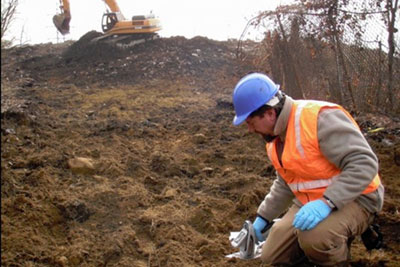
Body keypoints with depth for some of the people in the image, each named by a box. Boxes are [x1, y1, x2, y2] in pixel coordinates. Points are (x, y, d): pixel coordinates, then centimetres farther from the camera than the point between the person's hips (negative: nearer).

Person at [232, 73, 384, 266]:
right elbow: (285, 183, 17)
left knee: (313, 236, -37)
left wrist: (327, 203, -38)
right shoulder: (275, 134, 4)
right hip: (310, 202, 8)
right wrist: (263, 217, 14)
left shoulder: (321, 117, -26)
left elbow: (364, 164, -30)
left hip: (354, 199, -8)